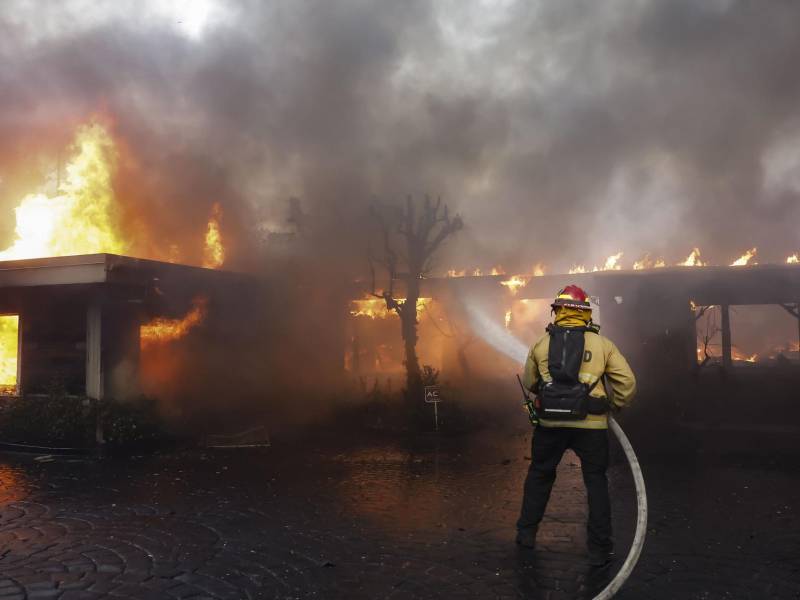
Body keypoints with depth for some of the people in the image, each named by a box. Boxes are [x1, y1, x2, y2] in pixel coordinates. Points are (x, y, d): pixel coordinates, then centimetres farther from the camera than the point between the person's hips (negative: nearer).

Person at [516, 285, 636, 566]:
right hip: (591, 425, -1)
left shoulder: (541, 344, 4)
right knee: (596, 482, 12)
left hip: (550, 423, 2)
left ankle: (526, 532, 28)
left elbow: (529, 383, 13)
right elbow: (627, 383, -1)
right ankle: (599, 548, 14)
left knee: (539, 475, 20)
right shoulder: (603, 345, 0)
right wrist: (615, 405, 17)